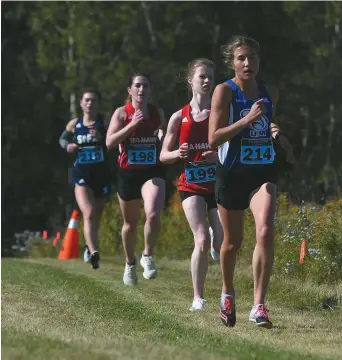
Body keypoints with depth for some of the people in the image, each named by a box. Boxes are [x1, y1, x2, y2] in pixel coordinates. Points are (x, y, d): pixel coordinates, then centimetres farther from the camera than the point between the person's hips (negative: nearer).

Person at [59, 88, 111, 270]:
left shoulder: (105, 123, -3)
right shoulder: (74, 124, 4)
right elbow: (63, 138, 23)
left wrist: (101, 138, -28)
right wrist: (67, 146, 2)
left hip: (101, 174, 1)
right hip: (81, 175, -1)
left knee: (96, 216, 15)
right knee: (88, 214, -20)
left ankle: (89, 246, 43)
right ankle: (94, 252, -34)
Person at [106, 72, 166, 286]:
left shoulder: (158, 113, 6)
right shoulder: (122, 113, -1)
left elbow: (167, 144, 19)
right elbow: (110, 142, -12)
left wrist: (163, 138, -5)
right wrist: (132, 125, -20)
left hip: (153, 172, 0)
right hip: (128, 173, 0)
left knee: (153, 214, -25)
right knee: (131, 223, 12)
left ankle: (148, 256, -1)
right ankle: (130, 264, 36)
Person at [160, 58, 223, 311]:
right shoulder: (179, 118, 5)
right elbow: (163, 155, 10)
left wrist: (219, 156, -19)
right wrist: (178, 154, -12)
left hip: (218, 184, 0)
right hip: (192, 185, 0)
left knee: (222, 246, -5)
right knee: (202, 240, -17)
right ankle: (198, 298, -5)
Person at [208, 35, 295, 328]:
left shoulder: (270, 93, 6)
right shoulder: (225, 91, -8)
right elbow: (213, 138, -16)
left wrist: (277, 134, 2)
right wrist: (247, 120, -25)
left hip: (264, 172, 2)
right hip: (232, 173, -2)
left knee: (265, 231, -20)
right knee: (233, 240, 11)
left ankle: (259, 306, -17)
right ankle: (228, 293, 39)